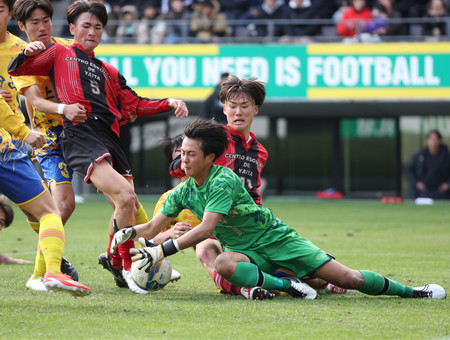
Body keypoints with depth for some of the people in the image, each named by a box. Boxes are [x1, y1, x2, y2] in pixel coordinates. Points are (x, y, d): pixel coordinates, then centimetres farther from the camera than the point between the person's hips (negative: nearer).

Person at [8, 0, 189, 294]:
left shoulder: (108, 71, 31)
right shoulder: (61, 54, 17)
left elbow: (133, 105, 26)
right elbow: (16, 70, 10)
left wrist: (169, 103, 12)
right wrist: (28, 53, -12)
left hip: (110, 138, 7)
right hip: (81, 135, -7)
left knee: (127, 208, 1)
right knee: (125, 198, -22)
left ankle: (115, 262, 26)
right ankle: (128, 266, -9)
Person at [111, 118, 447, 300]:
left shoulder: (224, 180, -22)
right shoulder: (184, 192, 2)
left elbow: (205, 228, -31)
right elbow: (154, 227, 8)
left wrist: (163, 250, -35)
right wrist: (128, 232, -14)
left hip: (277, 239, -5)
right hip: (247, 252, 5)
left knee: (348, 277, -12)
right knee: (223, 264, -35)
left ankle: (411, 291, 6)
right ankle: (287, 285, -25)